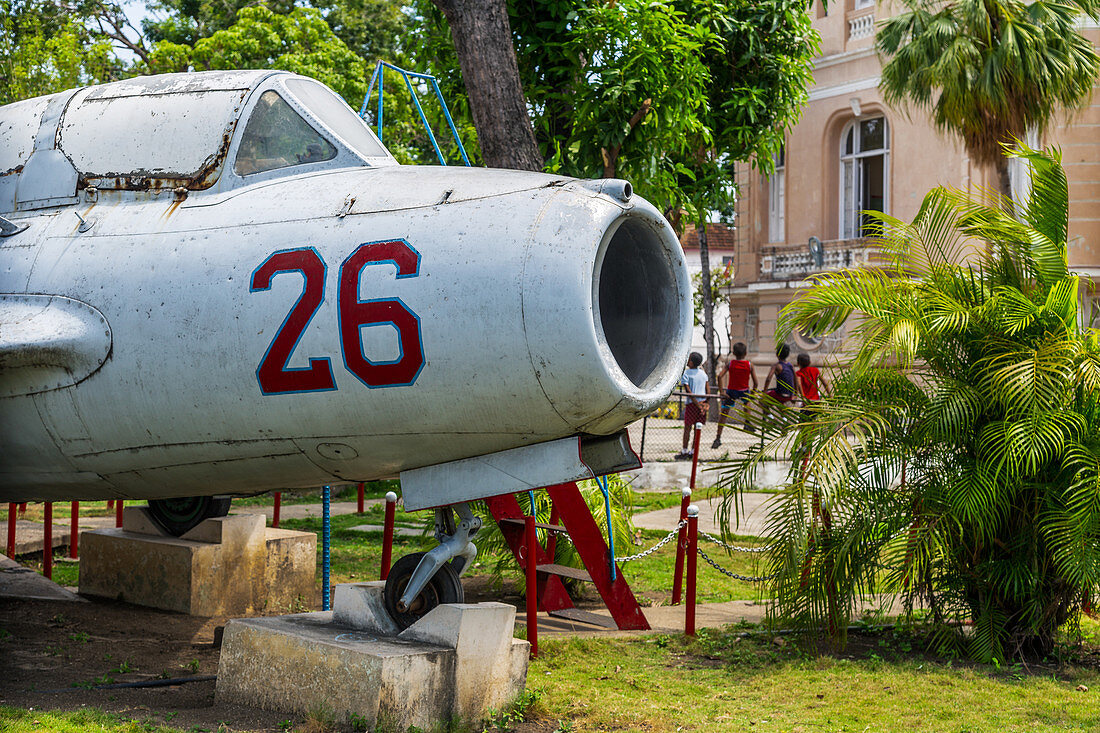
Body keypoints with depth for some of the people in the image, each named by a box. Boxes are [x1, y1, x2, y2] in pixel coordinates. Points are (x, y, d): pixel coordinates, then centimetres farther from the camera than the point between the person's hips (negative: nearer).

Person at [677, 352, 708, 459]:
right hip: (703, 401, 5)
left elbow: (688, 391, -13)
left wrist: (697, 404, -13)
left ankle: (684, 451, 6)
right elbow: (707, 390, 7)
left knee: (687, 427, 3)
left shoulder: (686, 373, -6)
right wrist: (706, 404, 10)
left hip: (692, 402, -5)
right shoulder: (703, 373, 9)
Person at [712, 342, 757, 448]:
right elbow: (755, 382, -5)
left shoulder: (730, 363, -7)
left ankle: (718, 438, 0)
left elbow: (720, 377, -15)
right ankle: (747, 423, 33)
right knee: (747, 401, 37)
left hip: (731, 392, -1)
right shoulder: (749, 365, -6)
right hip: (744, 392, 1)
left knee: (723, 413, 6)